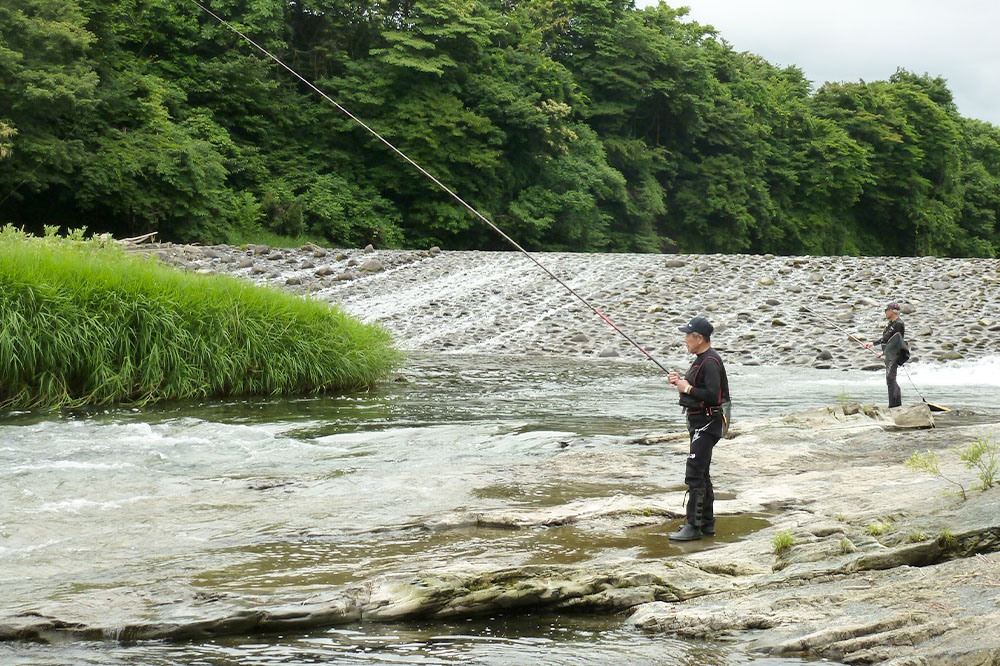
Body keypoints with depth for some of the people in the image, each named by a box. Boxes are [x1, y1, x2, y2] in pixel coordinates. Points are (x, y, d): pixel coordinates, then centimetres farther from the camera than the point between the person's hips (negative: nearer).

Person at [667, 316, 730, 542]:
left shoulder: (710, 362, -18)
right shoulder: (701, 359, 15)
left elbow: (713, 395, -26)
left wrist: (687, 389, -17)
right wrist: (681, 381, 8)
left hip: (707, 423, -11)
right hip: (699, 422, 11)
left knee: (694, 475, -11)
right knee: (702, 474, 15)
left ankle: (693, 526, -9)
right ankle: (707, 523, 23)